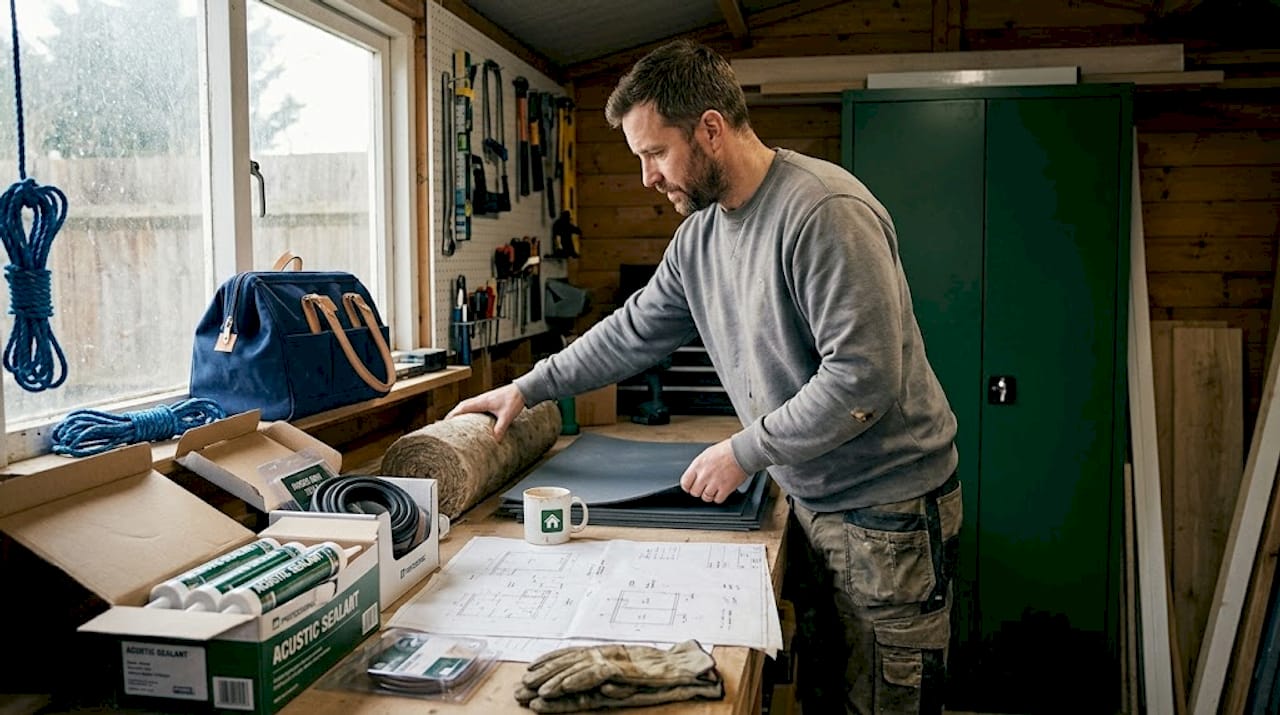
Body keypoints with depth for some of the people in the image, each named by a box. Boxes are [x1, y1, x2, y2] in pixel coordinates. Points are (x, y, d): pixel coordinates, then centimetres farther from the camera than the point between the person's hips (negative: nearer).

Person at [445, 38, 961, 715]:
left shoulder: (824, 212, -22)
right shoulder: (699, 232, 5)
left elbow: (863, 378, -25)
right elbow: (635, 330, 15)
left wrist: (745, 451, -18)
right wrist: (527, 388, 15)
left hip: (888, 508, -7)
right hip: (811, 499, 7)